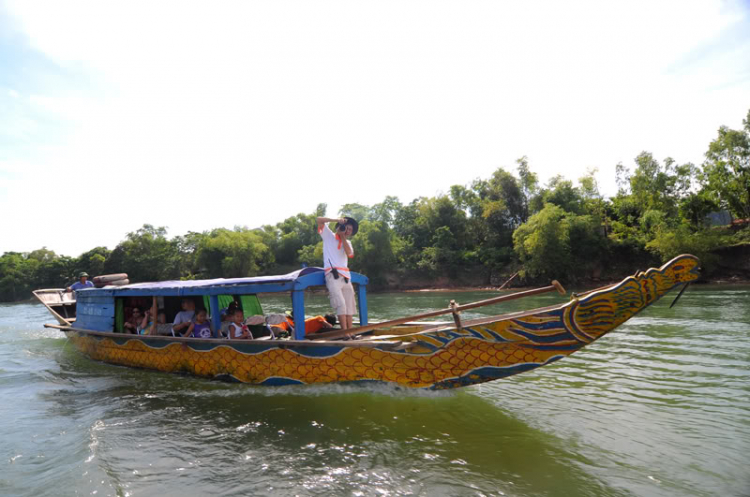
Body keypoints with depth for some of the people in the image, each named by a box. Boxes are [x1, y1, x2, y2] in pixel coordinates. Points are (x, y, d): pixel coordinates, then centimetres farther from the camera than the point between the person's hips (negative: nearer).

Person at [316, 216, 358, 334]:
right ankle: (344, 332, -16)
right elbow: (319, 220, -2)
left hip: (346, 276, 6)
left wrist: (343, 236, 2)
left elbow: (349, 253, 1)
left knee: (349, 306, 2)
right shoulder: (329, 236, 10)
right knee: (340, 304, -15)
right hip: (332, 276, -6)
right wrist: (336, 220, -7)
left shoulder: (347, 242, 24)